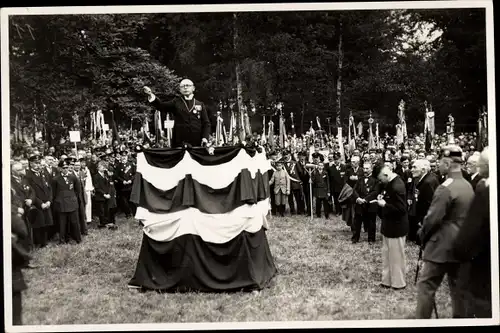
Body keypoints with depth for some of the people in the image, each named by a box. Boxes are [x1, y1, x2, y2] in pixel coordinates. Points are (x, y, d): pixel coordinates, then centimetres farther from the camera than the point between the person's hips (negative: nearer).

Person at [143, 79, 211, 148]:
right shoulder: (176, 102, 10)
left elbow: (206, 123, 9)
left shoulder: (200, 105, 12)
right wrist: (151, 96, -24)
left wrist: (205, 137, -7)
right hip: (179, 143, -1)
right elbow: (162, 106, -6)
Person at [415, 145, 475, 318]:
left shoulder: (446, 188, -19)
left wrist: (422, 234, -1)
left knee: (426, 285, -1)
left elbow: (432, 218, -18)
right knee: (458, 285, 14)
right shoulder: (468, 186, 6)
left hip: (442, 245, -8)